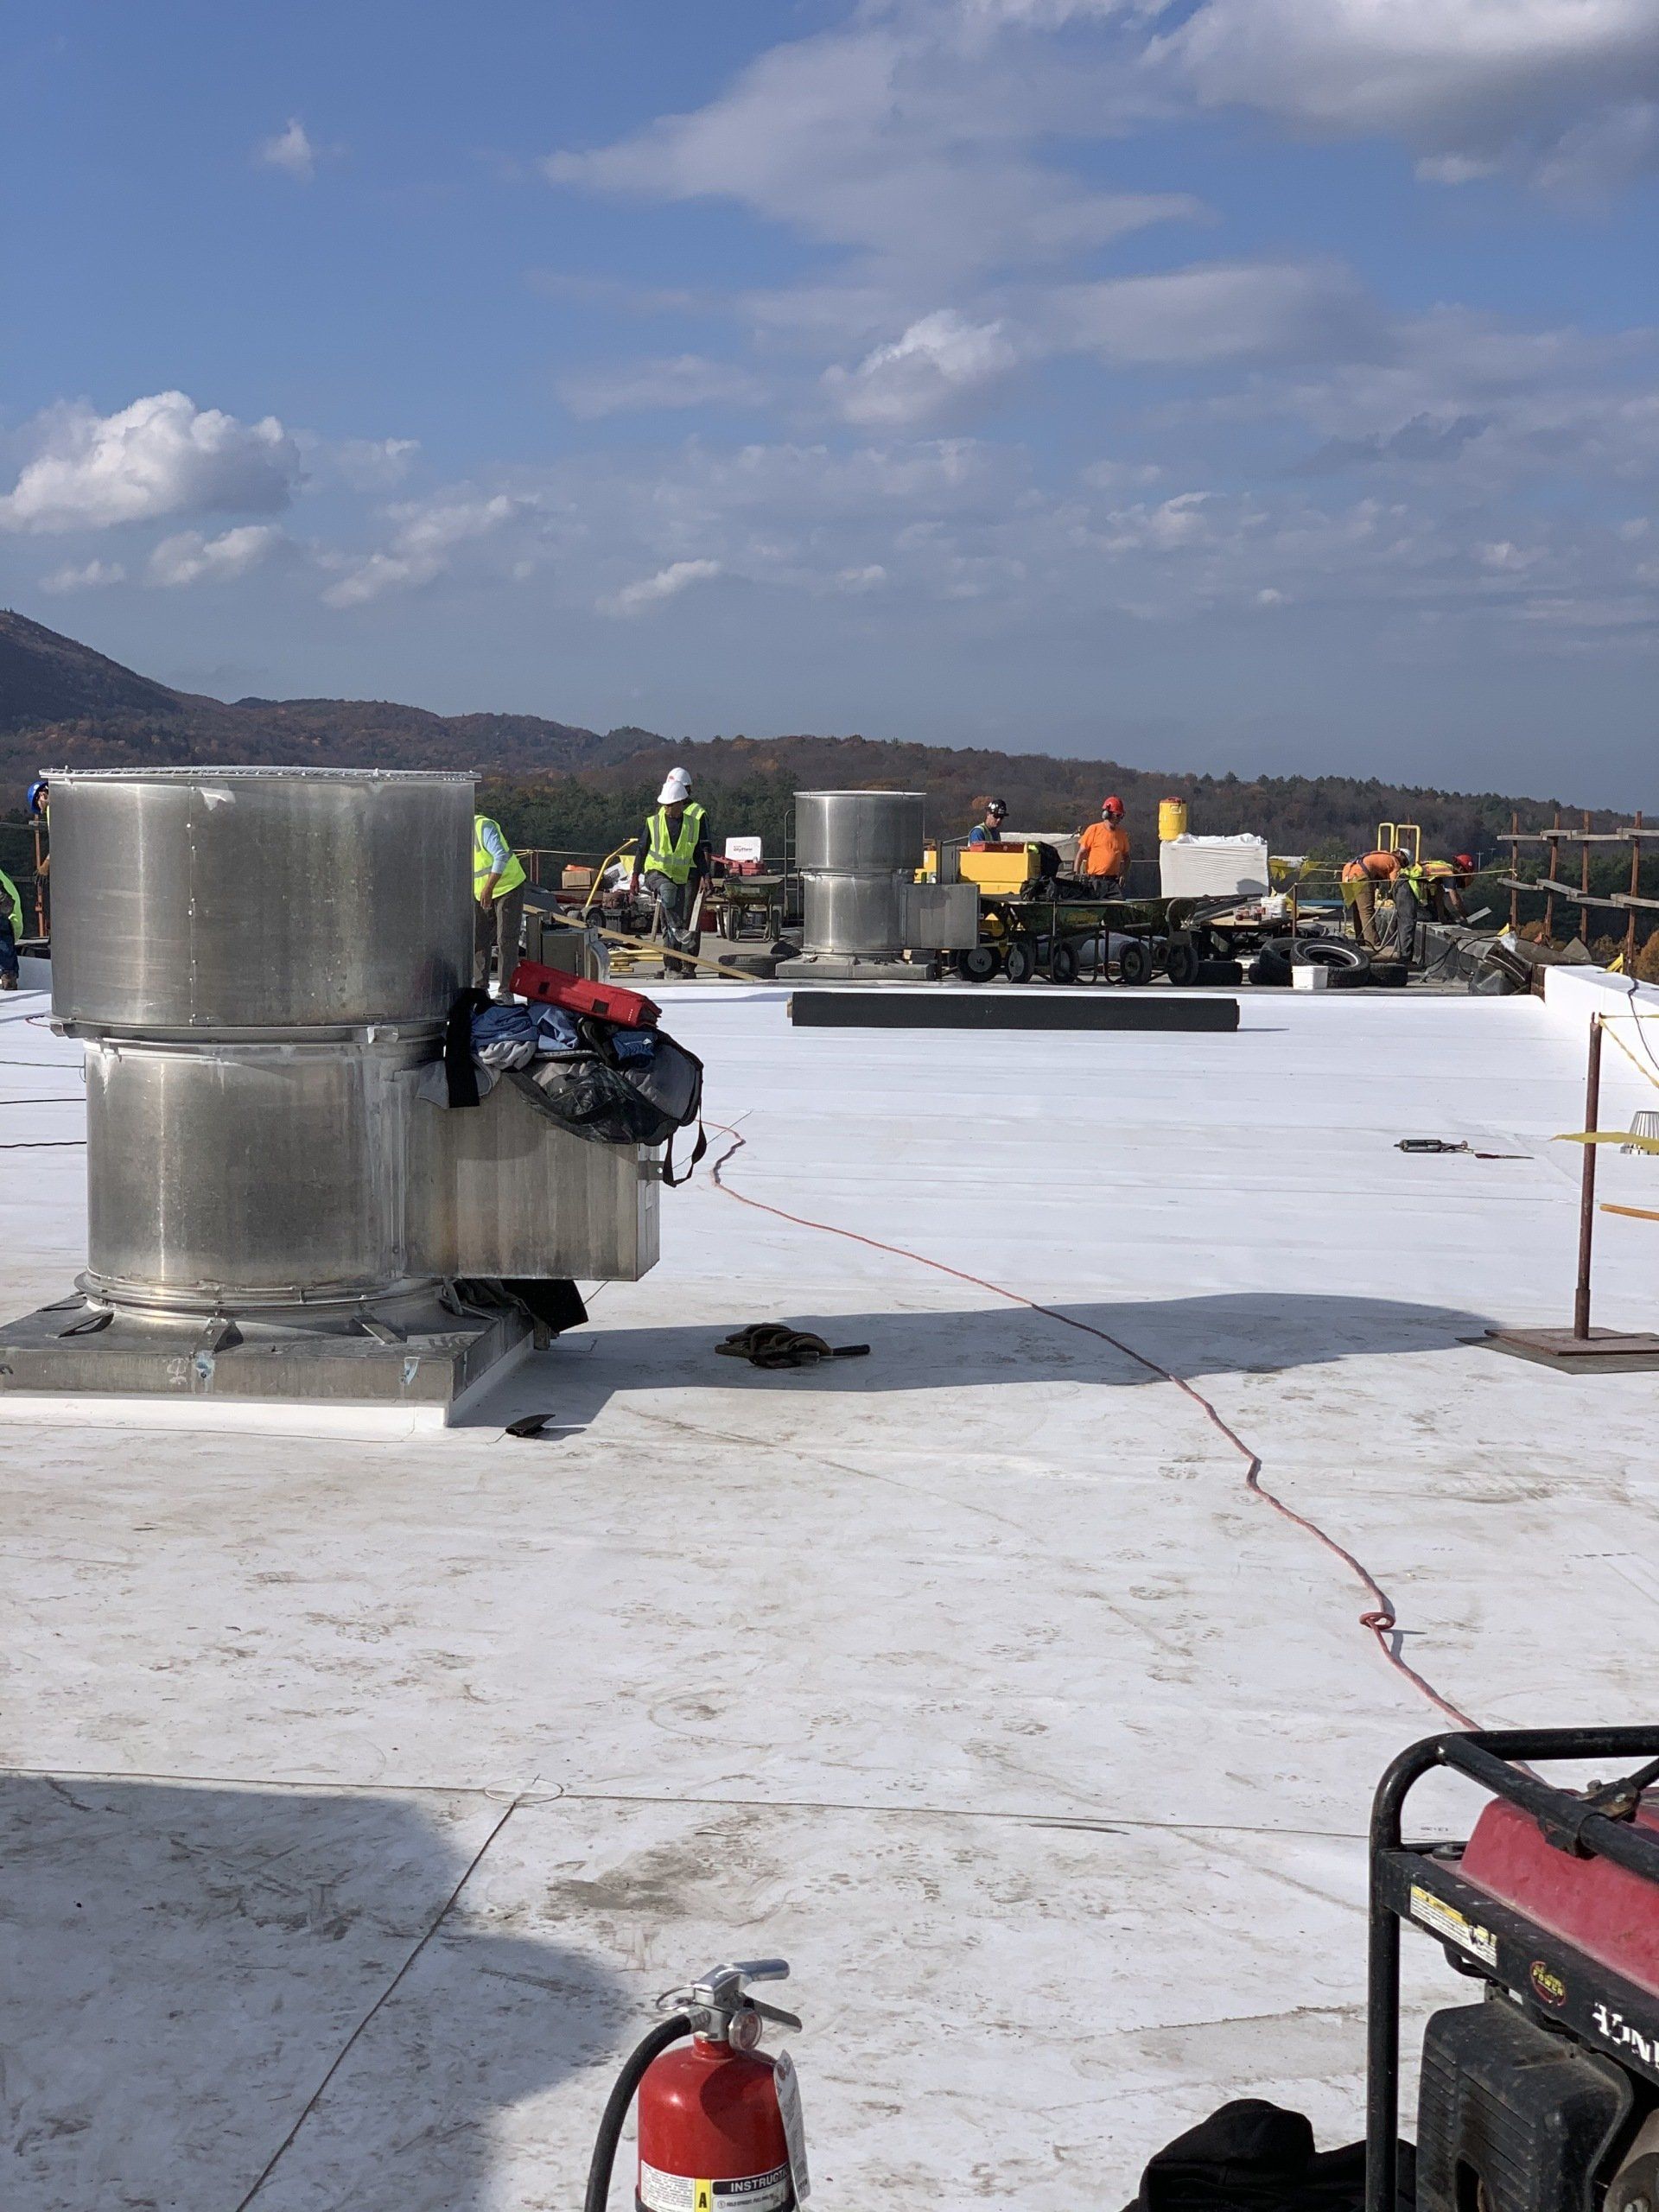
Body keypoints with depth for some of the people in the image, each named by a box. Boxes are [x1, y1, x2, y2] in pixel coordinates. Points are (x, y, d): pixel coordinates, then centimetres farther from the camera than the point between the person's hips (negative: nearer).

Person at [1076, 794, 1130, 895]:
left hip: (1114, 882, 3)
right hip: (1095, 881, -3)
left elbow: (1126, 857, 22)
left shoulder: (1122, 834, 12)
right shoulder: (1094, 830, -1)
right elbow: (1081, 853, 1)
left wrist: (1124, 874, 7)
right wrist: (1077, 875, -6)